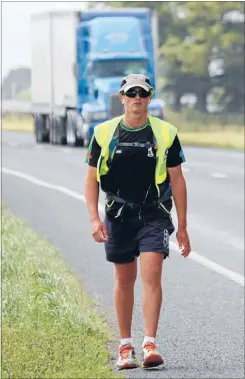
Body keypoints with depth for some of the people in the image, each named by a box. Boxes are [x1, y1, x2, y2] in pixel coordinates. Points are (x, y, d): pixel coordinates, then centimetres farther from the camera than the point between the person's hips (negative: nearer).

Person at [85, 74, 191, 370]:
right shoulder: (104, 133, 0)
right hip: (119, 218, 2)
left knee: (151, 276, -14)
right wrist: (94, 219, -8)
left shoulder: (165, 134, -2)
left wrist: (182, 227, 3)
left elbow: (177, 180, 3)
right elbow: (91, 179, 5)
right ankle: (125, 346, 20)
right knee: (124, 281, 9)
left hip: (155, 216, -1)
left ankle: (150, 345, -14)